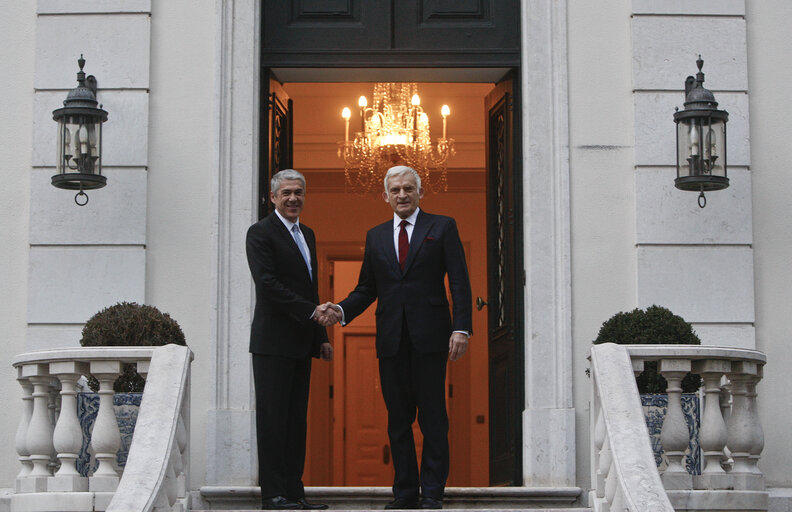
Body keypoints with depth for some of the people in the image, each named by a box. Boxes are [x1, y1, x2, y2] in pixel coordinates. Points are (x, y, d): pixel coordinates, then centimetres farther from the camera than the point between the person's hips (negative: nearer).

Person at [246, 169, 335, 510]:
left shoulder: (307, 235, 19)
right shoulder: (261, 233, -6)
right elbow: (268, 283, -16)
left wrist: (321, 337, 16)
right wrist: (311, 312, -18)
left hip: (301, 342, 8)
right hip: (273, 341, -8)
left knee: (297, 418, 8)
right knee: (273, 417, -5)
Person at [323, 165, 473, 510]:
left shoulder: (442, 227, 5)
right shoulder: (375, 236, 16)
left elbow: (459, 282, -1)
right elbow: (367, 288, 16)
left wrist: (461, 327, -11)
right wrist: (341, 310, -3)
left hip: (429, 337, -4)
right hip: (391, 339, 4)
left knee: (432, 417, -2)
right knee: (397, 419, 6)